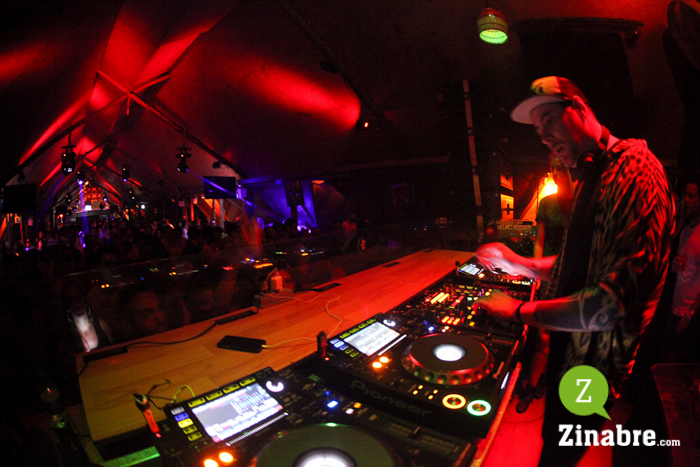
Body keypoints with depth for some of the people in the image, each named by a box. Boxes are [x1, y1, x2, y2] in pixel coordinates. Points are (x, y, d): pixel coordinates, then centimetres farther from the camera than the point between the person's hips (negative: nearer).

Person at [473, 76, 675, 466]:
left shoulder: (634, 169, -23)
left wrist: (520, 311, -23)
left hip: (592, 367, -9)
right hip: (566, 350, 9)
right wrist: (520, 265, 6)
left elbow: (613, 301, -33)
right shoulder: (593, 177, 10)